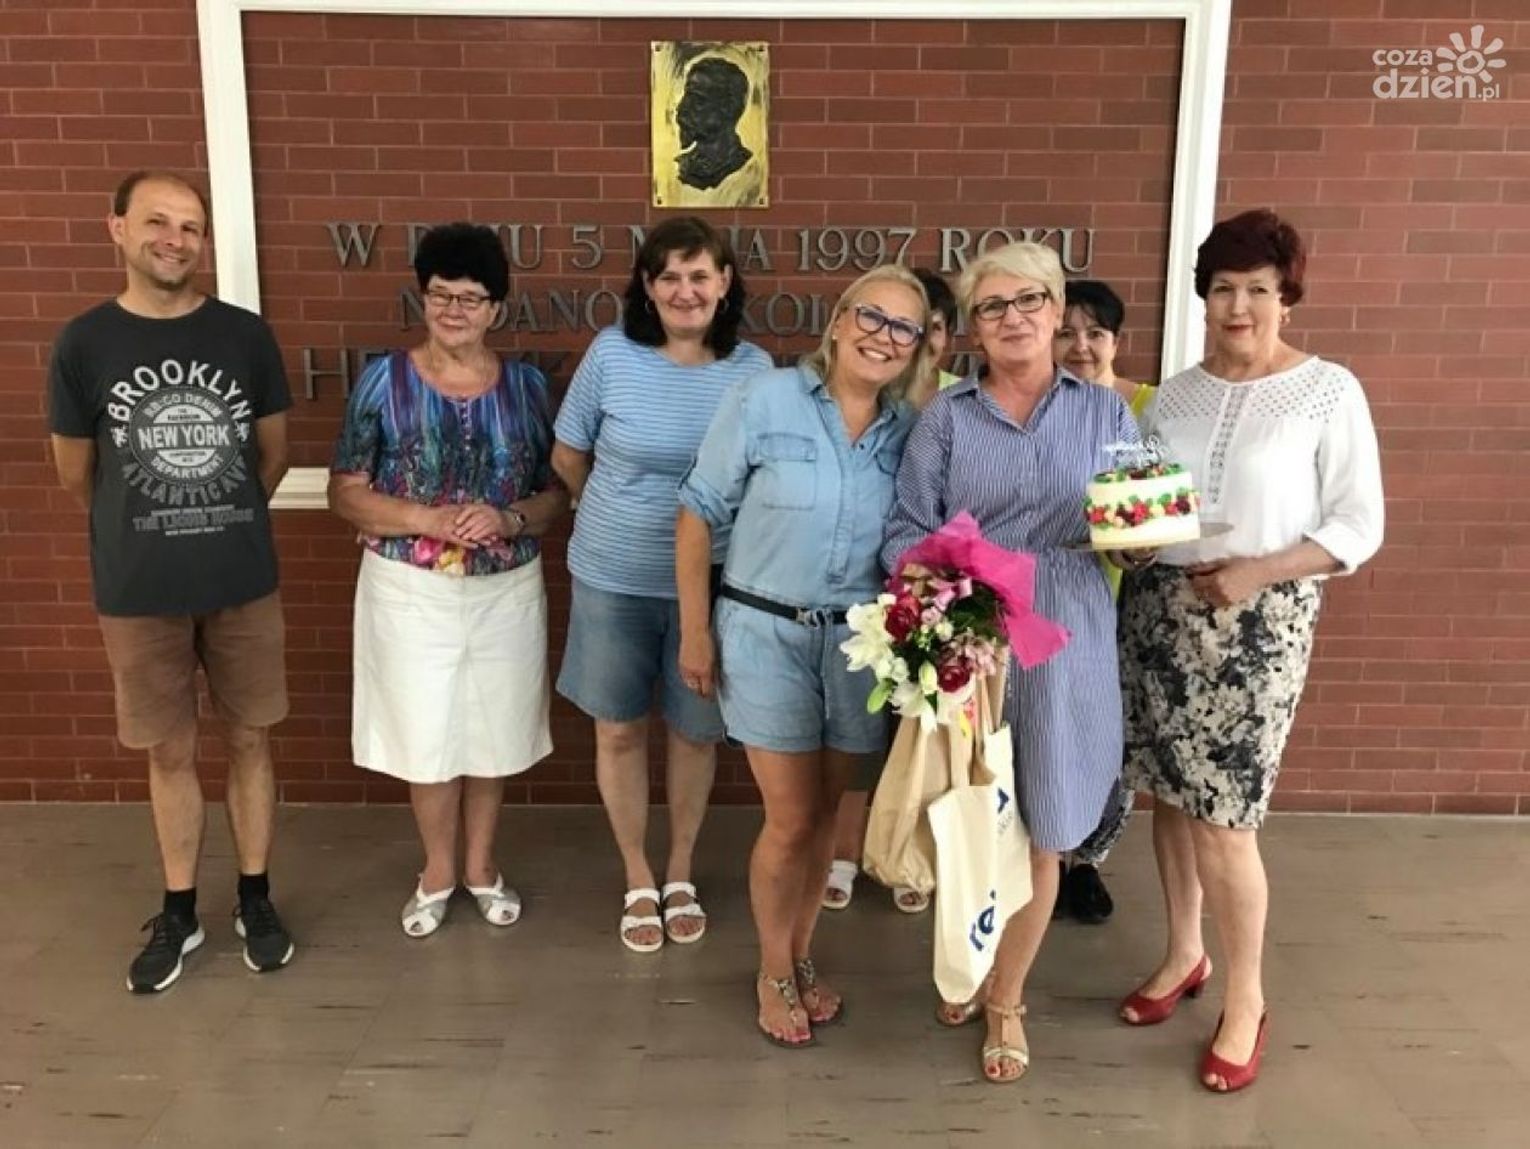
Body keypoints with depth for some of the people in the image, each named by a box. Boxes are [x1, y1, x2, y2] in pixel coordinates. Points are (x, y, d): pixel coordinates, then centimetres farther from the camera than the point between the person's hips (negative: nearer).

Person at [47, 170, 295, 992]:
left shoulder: (245, 336, -3)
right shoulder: (83, 344, -4)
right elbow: (75, 474, 5)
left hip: (243, 582, 1)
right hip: (138, 590, 0)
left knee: (249, 740, 11)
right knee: (169, 751, 11)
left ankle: (255, 901, 27)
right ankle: (179, 914, 28)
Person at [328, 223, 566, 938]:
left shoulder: (526, 386, 0)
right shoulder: (384, 381, -5)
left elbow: (558, 491, 3)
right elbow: (345, 493, -4)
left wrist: (511, 520, -18)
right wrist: (428, 520, -19)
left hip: (506, 593, 2)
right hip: (411, 592, -1)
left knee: (493, 734, 14)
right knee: (425, 736, 10)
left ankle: (481, 866, 35)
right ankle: (438, 871, 33)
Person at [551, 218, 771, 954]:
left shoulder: (754, 369, -6)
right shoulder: (612, 353, -9)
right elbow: (568, 457, 3)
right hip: (612, 580, 0)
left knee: (696, 730, 13)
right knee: (619, 729, 11)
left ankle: (680, 875, 36)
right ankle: (638, 881, 32)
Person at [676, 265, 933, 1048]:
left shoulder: (910, 433, 0)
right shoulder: (765, 401, -11)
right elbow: (699, 512, -7)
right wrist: (694, 630, -8)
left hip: (859, 639, 4)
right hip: (766, 633, -3)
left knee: (825, 814, 15)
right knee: (791, 821, 2)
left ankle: (801, 957, 37)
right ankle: (774, 973, 27)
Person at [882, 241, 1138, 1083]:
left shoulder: (1106, 413, 8)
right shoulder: (944, 418, 6)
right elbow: (907, 532, -1)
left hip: (1064, 649, 0)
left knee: (1039, 834, 8)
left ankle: (1006, 999, 30)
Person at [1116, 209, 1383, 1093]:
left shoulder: (1330, 391, -4)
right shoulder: (1175, 393, 9)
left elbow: (1359, 525, -6)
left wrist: (1255, 573, -18)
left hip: (1260, 620, -4)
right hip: (1159, 607, 5)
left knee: (1223, 816, -3)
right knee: (1170, 795, 11)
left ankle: (1247, 999, 17)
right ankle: (1184, 955, 32)